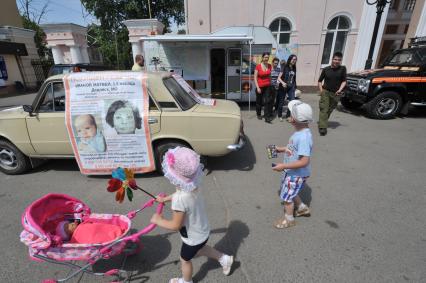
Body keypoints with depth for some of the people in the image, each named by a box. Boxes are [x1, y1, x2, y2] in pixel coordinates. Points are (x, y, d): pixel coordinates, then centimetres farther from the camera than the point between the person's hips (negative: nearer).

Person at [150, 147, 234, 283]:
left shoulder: (179, 200, -40)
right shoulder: (193, 186, -16)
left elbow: (175, 225, -27)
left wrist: (158, 220, -13)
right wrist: (165, 198, 18)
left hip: (193, 238, -6)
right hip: (203, 231, 7)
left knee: (185, 260, 26)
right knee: (199, 249, 37)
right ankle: (225, 259, 46)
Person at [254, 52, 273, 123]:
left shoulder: (270, 66, 3)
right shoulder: (258, 66, -8)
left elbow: (270, 75, 13)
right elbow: (255, 78, -8)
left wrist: (270, 83, 11)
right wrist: (257, 87, -14)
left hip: (268, 86, 2)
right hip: (260, 87, -2)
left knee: (268, 101, -8)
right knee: (259, 101, 12)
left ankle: (267, 117, -7)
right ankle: (259, 114, 33)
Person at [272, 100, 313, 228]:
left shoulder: (304, 137, -32)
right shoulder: (300, 132, -2)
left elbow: (304, 161, -33)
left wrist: (283, 166, -30)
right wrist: (282, 149, 7)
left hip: (297, 174, -9)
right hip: (291, 171, 9)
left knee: (287, 196, 10)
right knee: (290, 192, 28)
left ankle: (288, 219, 35)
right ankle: (303, 208, 50)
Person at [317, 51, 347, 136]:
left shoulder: (342, 69, 0)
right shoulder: (326, 69, 0)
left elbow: (344, 81, 1)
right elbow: (320, 80, 9)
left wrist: (340, 90, -14)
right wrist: (321, 89, -3)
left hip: (335, 93, 1)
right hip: (325, 91, -1)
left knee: (329, 110, 12)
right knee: (324, 109, -12)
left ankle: (322, 123, 31)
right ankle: (323, 127, -16)